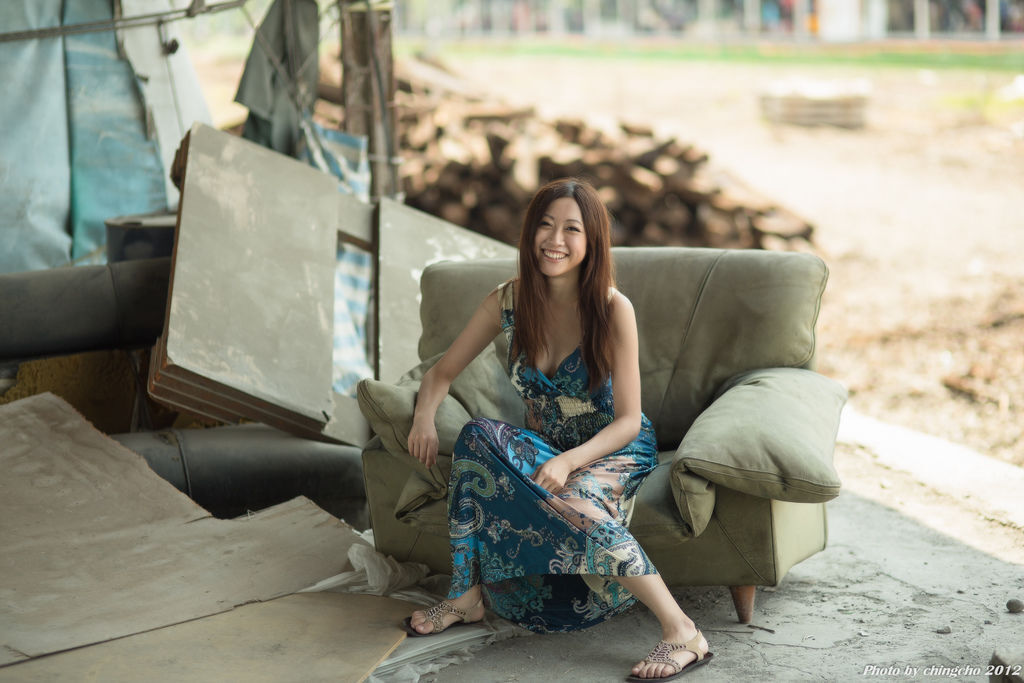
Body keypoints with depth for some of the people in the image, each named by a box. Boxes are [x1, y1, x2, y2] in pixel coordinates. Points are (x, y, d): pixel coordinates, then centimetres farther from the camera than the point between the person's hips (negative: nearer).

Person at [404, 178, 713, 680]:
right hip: (546, 447, 4)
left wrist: (569, 462, -35)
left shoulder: (612, 309, -18)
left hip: (615, 451, -4)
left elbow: (627, 421, -18)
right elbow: (443, 371, 6)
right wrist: (424, 418, -16)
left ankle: (681, 632, -35)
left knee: (569, 499, -38)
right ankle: (467, 595, -18)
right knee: (476, 437, -26)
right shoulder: (509, 301, -5)